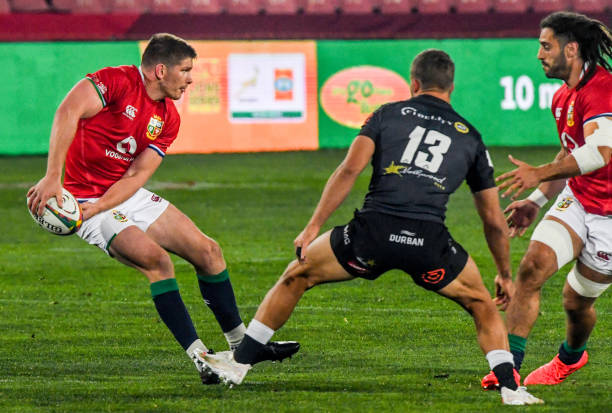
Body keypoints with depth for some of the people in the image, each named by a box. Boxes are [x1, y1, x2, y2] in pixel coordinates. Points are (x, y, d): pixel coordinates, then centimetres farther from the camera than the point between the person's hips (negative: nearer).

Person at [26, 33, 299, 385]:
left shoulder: (168, 118, 3)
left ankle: (242, 343, 22)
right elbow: (68, 111, -34)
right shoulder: (118, 81, -19)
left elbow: (137, 175, -4)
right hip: (87, 197, -8)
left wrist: (96, 207, -21)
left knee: (208, 250, 6)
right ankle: (199, 356, -22)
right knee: (156, 258, -28)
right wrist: (52, 177, -42)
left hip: (130, 196, 8)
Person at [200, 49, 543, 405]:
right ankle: (510, 387, 7)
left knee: (296, 276, 22)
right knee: (482, 304, 25)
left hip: (373, 231, -1)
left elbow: (350, 168, 1)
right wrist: (506, 276, 34)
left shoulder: (388, 114, 17)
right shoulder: (470, 137, 21)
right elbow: (495, 221, 22)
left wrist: (313, 227, 2)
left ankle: (240, 363, 25)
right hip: (430, 241, 1)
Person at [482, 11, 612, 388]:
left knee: (576, 301, 5)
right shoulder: (563, 97, 8)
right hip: (576, 200, 7)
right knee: (533, 266, -17)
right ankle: (509, 364, -17)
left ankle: (572, 356, 38)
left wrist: (540, 174, -38)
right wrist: (537, 201, 19)